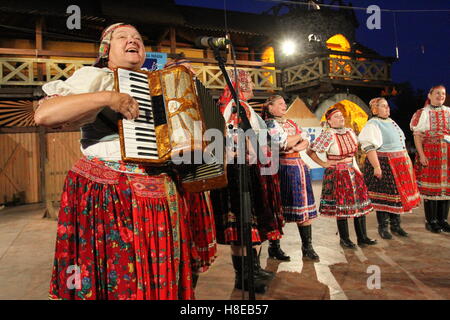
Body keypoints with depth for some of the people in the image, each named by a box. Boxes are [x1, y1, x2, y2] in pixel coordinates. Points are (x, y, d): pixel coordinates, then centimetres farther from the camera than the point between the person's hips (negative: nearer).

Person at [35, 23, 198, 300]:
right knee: (119, 279, 0)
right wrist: (107, 97, -21)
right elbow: (44, 115, -14)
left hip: (163, 193, 6)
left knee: (160, 278, 10)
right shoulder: (94, 76, 1)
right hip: (111, 193, -5)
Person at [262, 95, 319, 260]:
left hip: (300, 166, 7)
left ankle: (307, 247, 13)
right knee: (279, 210, -2)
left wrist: (296, 148, -7)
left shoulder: (291, 123, 20)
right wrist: (300, 135, 1)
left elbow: (306, 141, 14)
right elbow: (284, 143, -15)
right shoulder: (269, 123, -2)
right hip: (283, 168, -7)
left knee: (304, 207, 5)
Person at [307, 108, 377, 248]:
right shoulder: (328, 134, -15)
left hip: (353, 172, 7)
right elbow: (310, 151, -17)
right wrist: (324, 164, -13)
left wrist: (356, 168, 14)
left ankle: (362, 237, 20)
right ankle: (344, 239, 15)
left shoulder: (350, 131, 7)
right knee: (341, 206, 0)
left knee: (361, 203, 8)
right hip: (337, 175, -7)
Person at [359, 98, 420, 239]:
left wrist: (406, 161, 21)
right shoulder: (372, 125, -11)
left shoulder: (391, 122, 17)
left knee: (397, 194, 11)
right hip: (384, 165, -8)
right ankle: (382, 227, 11)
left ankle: (395, 225, 23)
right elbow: (369, 148, -20)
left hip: (399, 165, 8)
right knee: (384, 196, -2)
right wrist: (376, 167, -26)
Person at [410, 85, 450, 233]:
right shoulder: (422, 113, 2)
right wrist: (421, 155, -12)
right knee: (430, 186, -2)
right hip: (430, 153, -4)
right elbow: (417, 136, -4)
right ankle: (431, 221, 7)